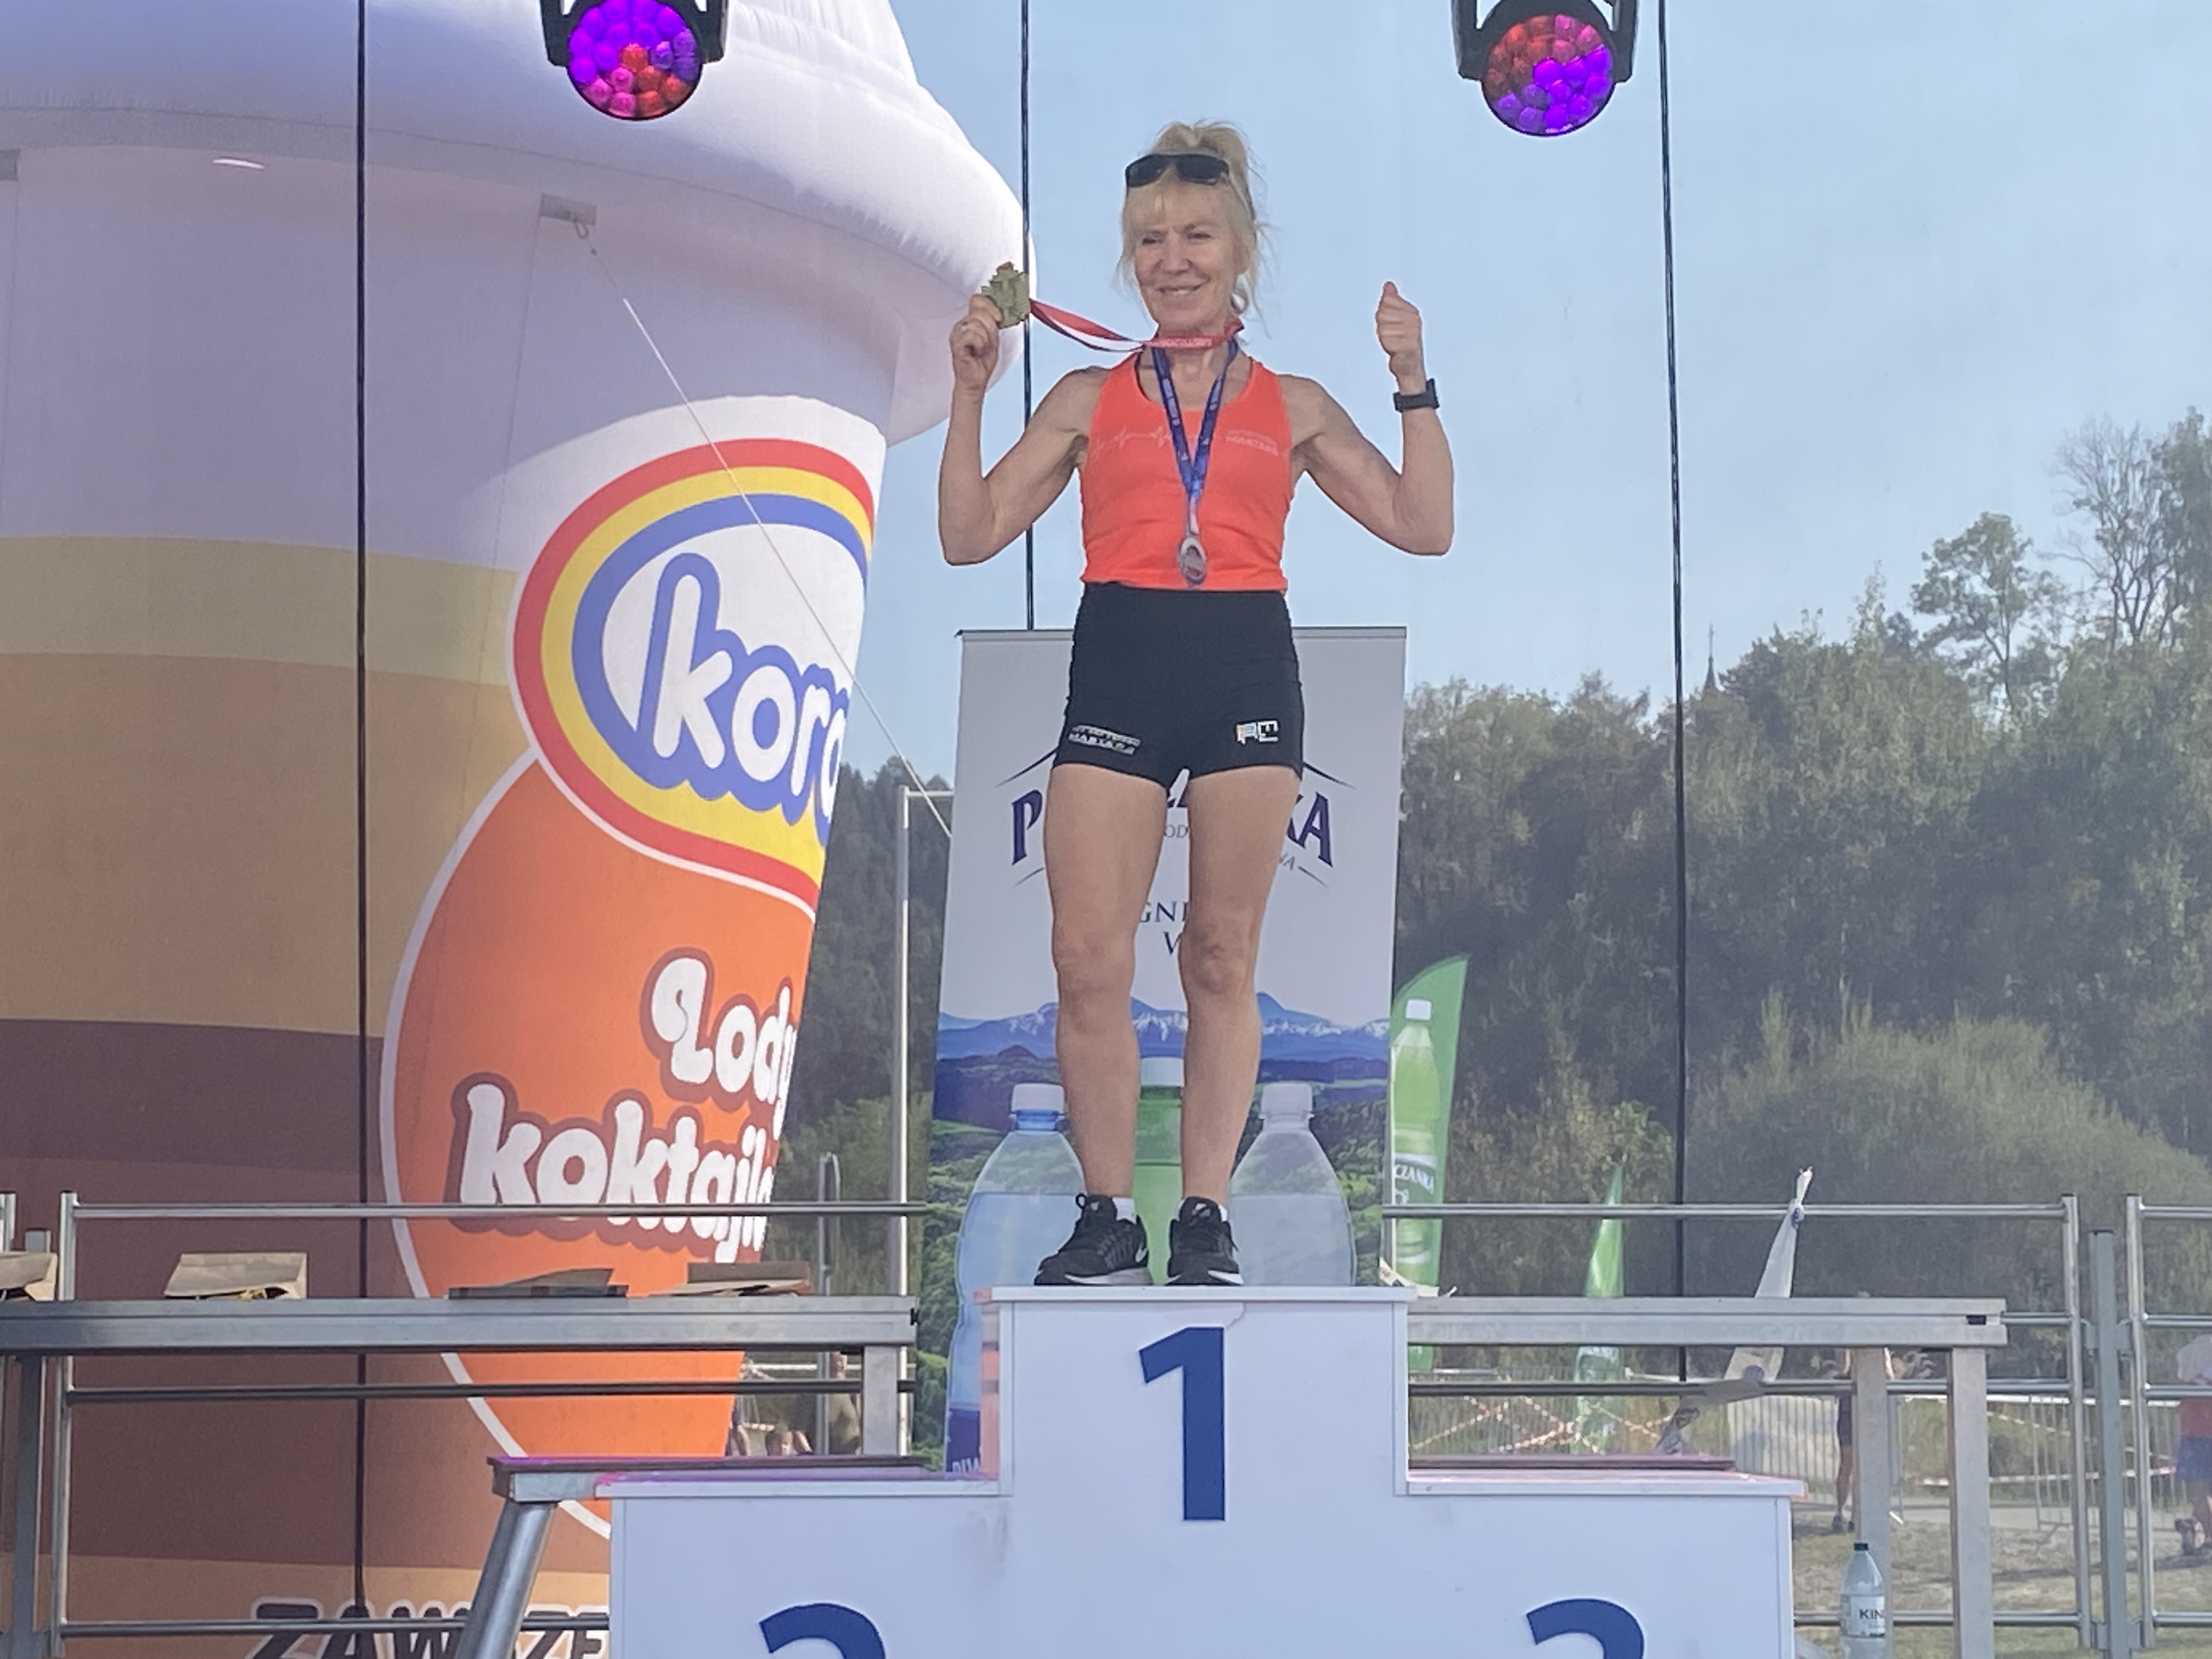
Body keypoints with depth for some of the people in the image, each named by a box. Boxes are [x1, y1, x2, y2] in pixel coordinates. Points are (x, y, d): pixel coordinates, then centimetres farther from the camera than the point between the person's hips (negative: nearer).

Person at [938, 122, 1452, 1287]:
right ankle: (1107, 1216, 1)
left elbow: (1424, 527, 9)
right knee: (1087, 956, -9)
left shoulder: (1291, 406, 14)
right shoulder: (1090, 400, 15)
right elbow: (970, 533, 10)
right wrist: (971, 392, 2)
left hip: (1246, 668, 0)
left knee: (1223, 955, 1)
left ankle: (1205, 1218, 6)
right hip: (1119, 665, 0)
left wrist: (1414, 391, 1)